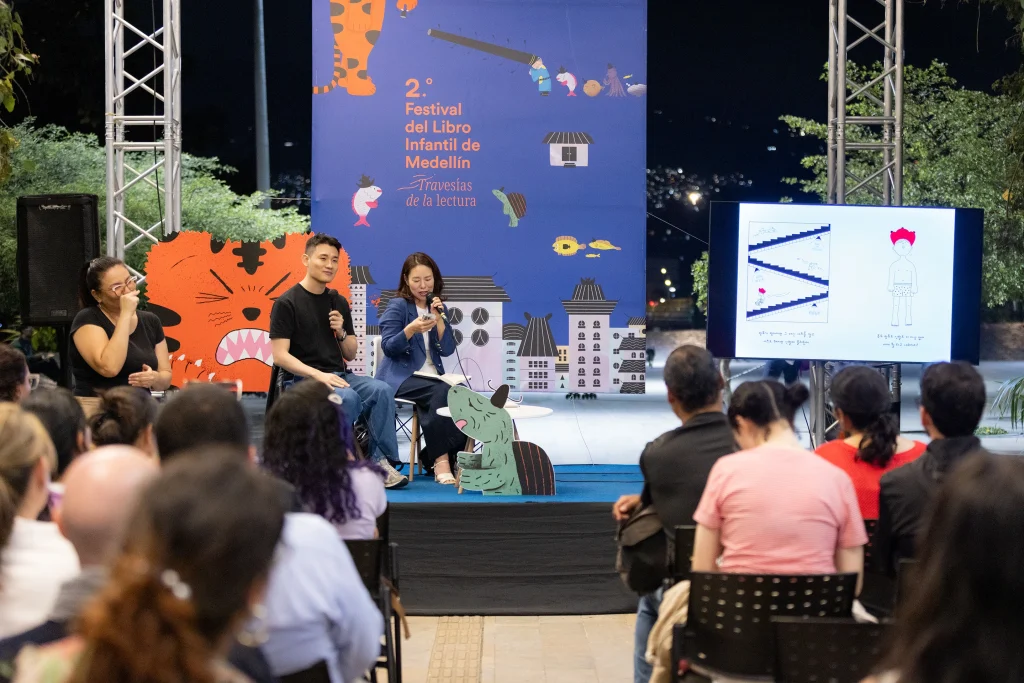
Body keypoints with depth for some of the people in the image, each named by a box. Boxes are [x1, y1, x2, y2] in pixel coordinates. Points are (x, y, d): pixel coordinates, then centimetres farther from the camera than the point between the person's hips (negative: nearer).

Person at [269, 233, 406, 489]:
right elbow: (280, 356, -10)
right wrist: (318, 375, -22)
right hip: (301, 380, -5)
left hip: (338, 376, 6)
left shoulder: (338, 302, 14)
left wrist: (341, 332, -5)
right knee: (348, 398, -34)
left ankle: (381, 461, -24)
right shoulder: (287, 303, -4)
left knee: (382, 390, -24)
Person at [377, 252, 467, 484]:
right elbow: (388, 347, -12)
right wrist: (411, 329, -28)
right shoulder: (397, 306, -1)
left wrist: (439, 319, -10)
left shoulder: (438, 307, 13)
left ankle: (444, 456, -19)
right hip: (401, 377, -5)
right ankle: (441, 459, -29)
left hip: (432, 376, 5)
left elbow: (447, 350, 3)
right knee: (441, 393, -34)